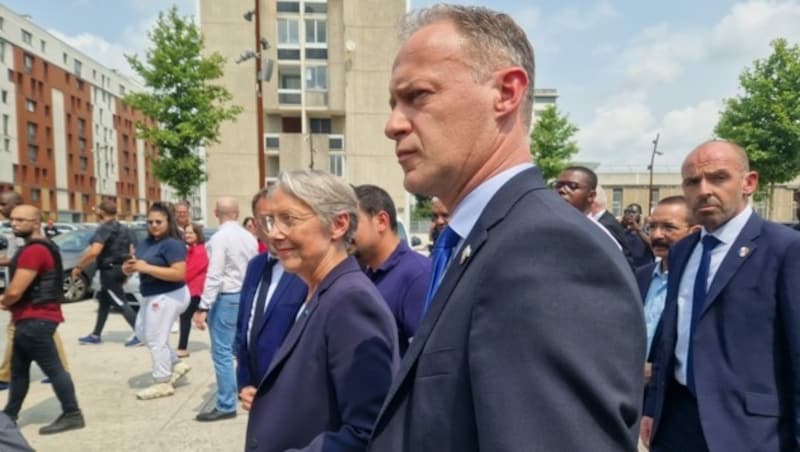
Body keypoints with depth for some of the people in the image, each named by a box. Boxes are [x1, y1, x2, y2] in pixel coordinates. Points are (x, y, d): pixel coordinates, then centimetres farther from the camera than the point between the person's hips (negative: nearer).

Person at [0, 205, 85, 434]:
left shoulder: (33, 251, -19)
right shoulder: (40, 247, 16)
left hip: (35, 320, -11)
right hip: (32, 318, 11)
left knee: (53, 368, -5)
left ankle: (72, 415, 2)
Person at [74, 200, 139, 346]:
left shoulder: (104, 229, -14)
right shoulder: (124, 229, 12)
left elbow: (94, 251, -27)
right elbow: (131, 252, 13)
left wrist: (78, 266, -16)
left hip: (110, 270, -9)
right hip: (120, 269, 9)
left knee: (121, 303, -7)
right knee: (104, 300, 19)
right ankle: (95, 335, 27)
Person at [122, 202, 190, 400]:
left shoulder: (172, 244, -20)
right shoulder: (146, 242, 8)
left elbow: (179, 274, -29)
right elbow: (141, 263, 21)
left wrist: (147, 268, -26)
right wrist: (131, 266, -4)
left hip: (168, 297, -10)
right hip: (153, 296, 10)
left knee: (156, 339, -1)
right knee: (142, 332, 21)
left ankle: (162, 383, 15)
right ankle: (176, 364, 29)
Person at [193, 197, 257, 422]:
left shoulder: (220, 237, -14)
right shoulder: (250, 237, 6)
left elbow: (214, 275, -18)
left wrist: (203, 307, -16)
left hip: (226, 298, -7)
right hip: (246, 296, 7)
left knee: (222, 352, -1)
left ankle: (226, 406, 4)